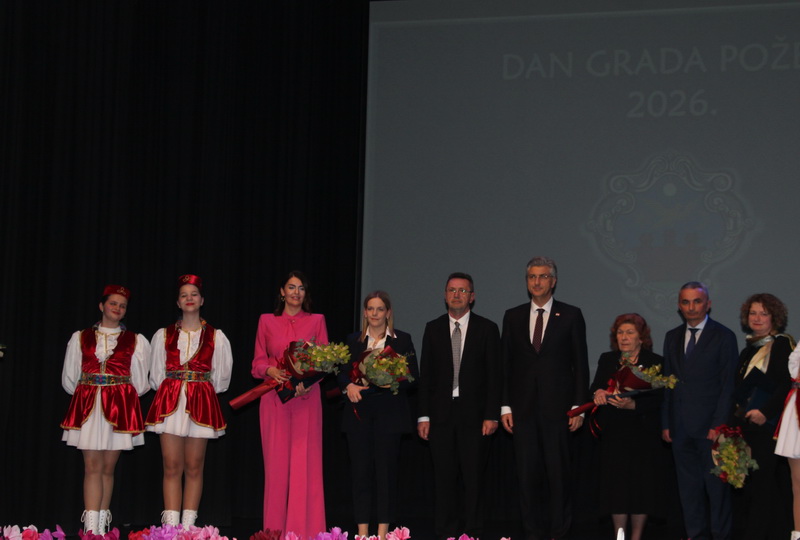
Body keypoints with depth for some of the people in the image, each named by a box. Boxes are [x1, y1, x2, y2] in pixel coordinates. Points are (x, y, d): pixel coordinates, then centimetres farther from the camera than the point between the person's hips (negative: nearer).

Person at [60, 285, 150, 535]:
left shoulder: (135, 341, 9)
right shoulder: (80, 338, 10)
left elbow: (140, 384, 10)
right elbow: (69, 380, 13)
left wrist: (121, 397, 7)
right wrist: (87, 394, 11)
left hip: (120, 408, 0)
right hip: (87, 408, 0)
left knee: (108, 468, 3)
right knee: (92, 467, -7)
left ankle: (102, 525, 8)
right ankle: (91, 527, -11)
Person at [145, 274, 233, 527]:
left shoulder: (216, 337, 8)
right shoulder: (164, 335, 10)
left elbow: (221, 376, 11)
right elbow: (156, 375, 13)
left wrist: (202, 392, 9)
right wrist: (171, 392, 7)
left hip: (201, 403, 0)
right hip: (170, 402, 0)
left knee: (194, 468, 0)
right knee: (172, 468, -5)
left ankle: (188, 527, 3)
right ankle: (171, 527, -5)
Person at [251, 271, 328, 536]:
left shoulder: (317, 321, 9)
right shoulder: (267, 321, 11)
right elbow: (258, 361, 10)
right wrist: (271, 371, -12)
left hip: (306, 398, -1)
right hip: (274, 397, 1)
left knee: (305, 462, -5)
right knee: (276, 462, -1)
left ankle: (305, 530, -4)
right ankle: (275, 530, 4)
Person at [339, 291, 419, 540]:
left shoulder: (402, 340, 4)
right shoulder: (353, 340, 11)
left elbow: (412, 376, 0)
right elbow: (342, 372, 8)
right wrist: (349, 385, -13)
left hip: (389, 413, -2)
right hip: (359, 413, 2)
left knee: (386, 470, -3)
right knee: (361, 471, 1)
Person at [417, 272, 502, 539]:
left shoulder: (487, 329, 4)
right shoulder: (433, 329, 9)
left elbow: (495, 375, 1)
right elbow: (425, 374, 7)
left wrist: (492, 415, -6)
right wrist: (423, 415, 1)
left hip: (474, 414, -2)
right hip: (441, 413, 2)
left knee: (474, 476, 1)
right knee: (444, 477, 2)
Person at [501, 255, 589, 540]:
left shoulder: (570, 315, 4)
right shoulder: (513, 317, 11)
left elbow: (580, 364, 2)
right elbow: (506, 364, 10)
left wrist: (578, 406, -4)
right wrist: (505, 406, 4)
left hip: (557, 407, -2)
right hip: (524, 408, 2)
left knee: (558, 473, -2)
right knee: (528, 474, 3)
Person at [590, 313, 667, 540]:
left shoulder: (655, 362, 0)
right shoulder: (607, 360, 12)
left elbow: (657, 399, -8)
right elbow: (595, 388, 6)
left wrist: (633, 405, -23)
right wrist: (598, 392, -18)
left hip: (643, 434, -2)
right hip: (613, 434, 2)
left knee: (641, 485, -1)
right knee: (615, 485, -1)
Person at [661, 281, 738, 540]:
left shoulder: (723, 337, -1)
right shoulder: (672, 337, 14)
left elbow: (728, 385, -5)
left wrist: (718, 425, -12)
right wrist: (666, 424, 7)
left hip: (710, 426, -5)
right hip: (681, 428, 5)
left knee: (716, 485, -1)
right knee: (688, 486, 7)